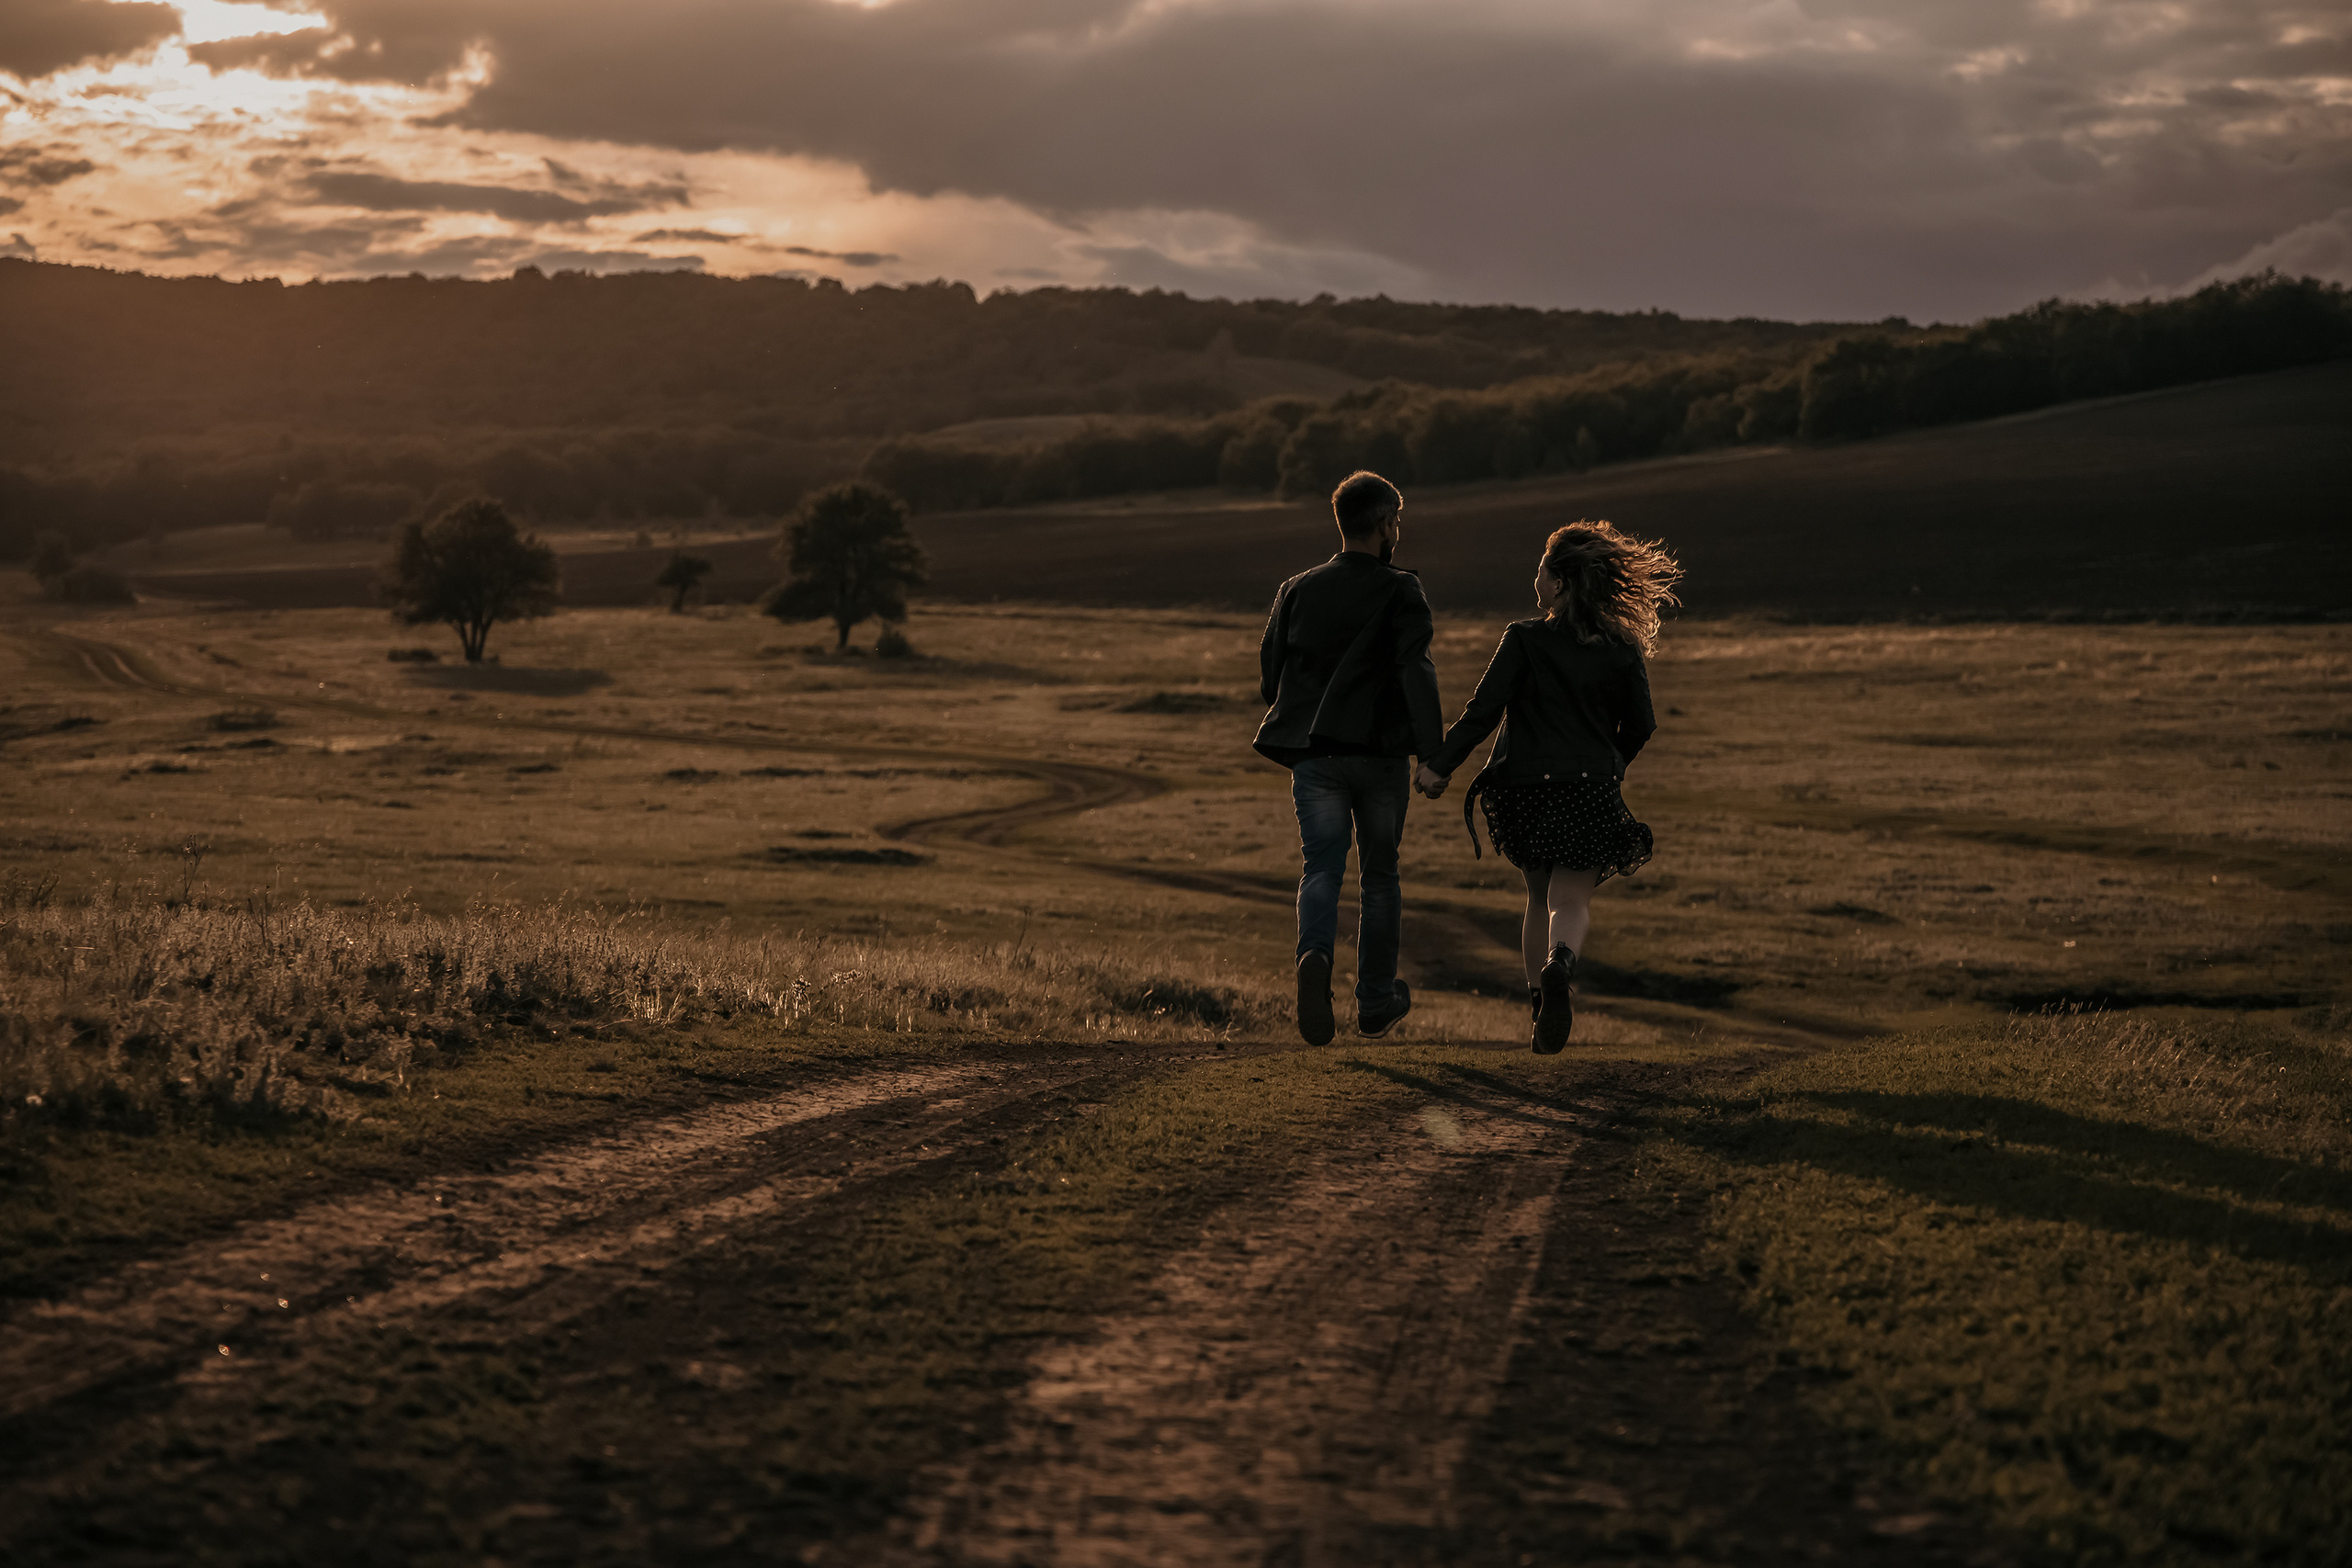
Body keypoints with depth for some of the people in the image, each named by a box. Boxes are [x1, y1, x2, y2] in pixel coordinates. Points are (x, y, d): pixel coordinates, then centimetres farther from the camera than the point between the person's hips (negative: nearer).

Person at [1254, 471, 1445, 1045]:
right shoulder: (1400, 592, -6)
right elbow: (1415, 670, -17)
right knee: (1380, 876, 13)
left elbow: (1270, 674, 7)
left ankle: (1315, 955, -31)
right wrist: (1433, 750, -19)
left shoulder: (1297, 590, 6)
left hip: (1315, 757, 2)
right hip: (1381, 754, -2)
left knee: (1321, 868, -1)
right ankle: (1377, 1001, 21)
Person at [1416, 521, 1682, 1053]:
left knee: (1541, 895, 19)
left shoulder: (1523, 639, -6)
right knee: (1571, 900, -1)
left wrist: (1440, 765, -8)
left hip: (1524, 786, 0)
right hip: (1590, 790, 0)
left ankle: (1541, 1000, 20)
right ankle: (1561, 965, -34)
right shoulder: (1622, 651, 1)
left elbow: (1483, 710, -12)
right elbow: (1640, 727, 6)